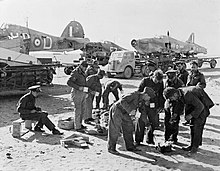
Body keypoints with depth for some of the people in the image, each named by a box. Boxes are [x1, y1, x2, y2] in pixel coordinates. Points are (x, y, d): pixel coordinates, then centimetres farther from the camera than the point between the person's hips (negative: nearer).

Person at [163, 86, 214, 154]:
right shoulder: (178, 95, -12)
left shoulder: (187, 95, -37)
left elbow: (200, 106, -30)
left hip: (201, 106, -8)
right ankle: (192, 145, 16)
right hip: (193, 104, 8)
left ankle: (195, 147, -2)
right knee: (192, 125, 8)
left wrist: (191, 115, -23)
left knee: (197, 125, -10)